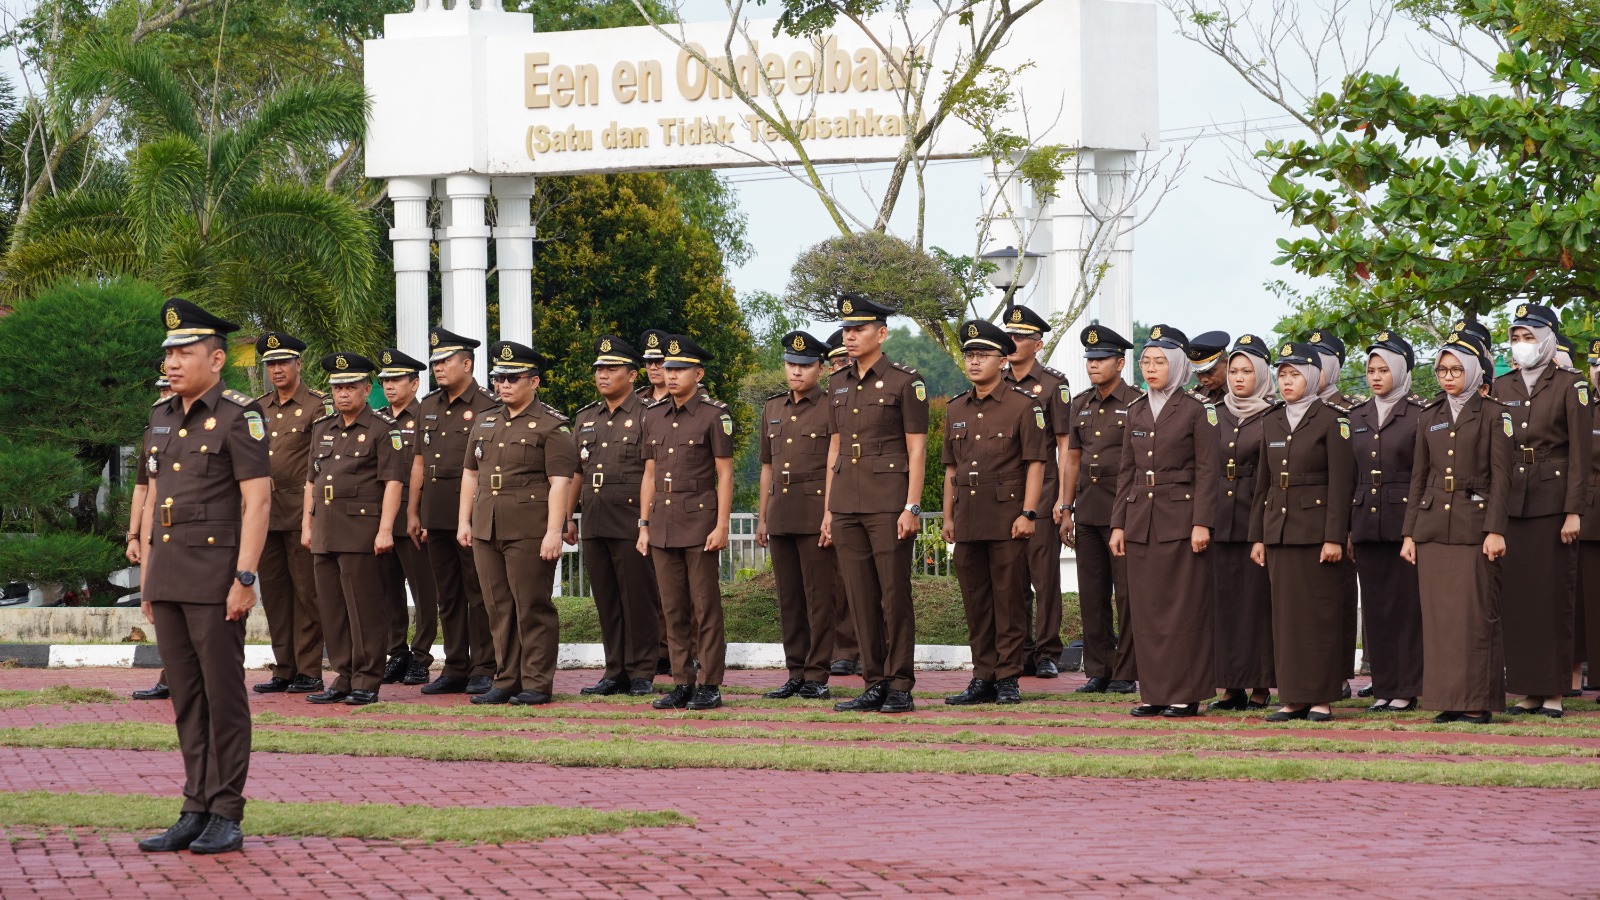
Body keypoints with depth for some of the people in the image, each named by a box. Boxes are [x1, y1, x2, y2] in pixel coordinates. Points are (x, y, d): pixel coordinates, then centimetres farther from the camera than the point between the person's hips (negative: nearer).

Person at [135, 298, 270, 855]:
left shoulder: (238, 417, -8)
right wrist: (147, 576, 16)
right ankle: (196, 811, 14)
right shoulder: (162, 417, 14)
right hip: (168, 579, 7)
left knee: (223, 696, -2)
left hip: (215, 578, -7)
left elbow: (257, 500, -13)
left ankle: (226, 817, 2)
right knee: (185, 697, 9)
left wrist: (244, 578, -18)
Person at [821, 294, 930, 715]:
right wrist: (829, 508, 14)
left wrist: (912, 507, -13)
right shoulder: (839, 385, 13)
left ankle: (900, 687, 1)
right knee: (861, 597, 7)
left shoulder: (905, 382, -5)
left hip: (889, 503, -6)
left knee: (894, 594, -3)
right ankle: (874, 684, 12)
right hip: (847, 505, 6)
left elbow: (917, 449, -6)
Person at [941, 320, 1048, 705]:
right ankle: (983, 678, 13)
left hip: (1007, 520, -5)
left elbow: (1035, 463, -6)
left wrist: (1027, 513, -13)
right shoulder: (956, 409, 14)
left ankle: (1008, 678, 2)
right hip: (968, 521, 5)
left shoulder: (1024, 406, -3)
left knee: (1009, 600, -2)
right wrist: (948, 516, 13)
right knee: (975, 601, 7)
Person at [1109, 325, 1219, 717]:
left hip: (1181, 519, -6)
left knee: (1184, 609, -4)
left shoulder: (1195, 411, -3)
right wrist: (1118, 523, 8)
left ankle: (1185, 694, 0)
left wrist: (1201, 523, -14)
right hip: (1141, 520, 6)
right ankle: (1154, 693, 10)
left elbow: (1206, 471, -6)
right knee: (1148, 610, 5)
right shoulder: (1136, 412, 13)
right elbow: (1126, 472, 15)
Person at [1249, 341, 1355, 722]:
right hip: (1279, 529, 6)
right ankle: (1293, 698, 9)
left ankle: (1322, 698, 2)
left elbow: (1341, 483, -9)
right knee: (1286, 614, 5)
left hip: (1316, 529, -6)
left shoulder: (1331, 421, -5)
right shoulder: (1272, 423, 13)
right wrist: (1257, 536, 11)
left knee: (1320, 614, -2)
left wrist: (1334, 537, -15)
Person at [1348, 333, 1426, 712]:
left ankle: (1407, 689, 0)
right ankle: (1383, 687, 11)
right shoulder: (1358, 416, 13)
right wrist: (1348, 528, 10)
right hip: (1366, 521, 5)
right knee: (1375, 605, 6)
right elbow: (1350, 474, 14)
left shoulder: (1418, 415, -2)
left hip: (1405, 520, -5)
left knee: (1407, 604, -3)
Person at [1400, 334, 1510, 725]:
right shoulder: (1429, 417, 14)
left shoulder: (1494, 415, 1)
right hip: (1432, 527, 5)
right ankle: (1448, 700, 8)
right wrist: (1409, 532, 9)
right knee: (1438, 615, 3)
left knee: (1475, 615, -6)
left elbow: (1501, 477, -4)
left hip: (1473, 526, -5)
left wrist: (1495, 530, -13)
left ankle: (1478, 702, -3)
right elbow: (1418, 478, 15)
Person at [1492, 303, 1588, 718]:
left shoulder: (1570, 385, -2)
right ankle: (1527, 689, 8)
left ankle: (1553, 691, 2)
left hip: (1552, 502, -4)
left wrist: (1574, 511, -12)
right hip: (1510, 503, 4)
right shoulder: (1501, 387, 12)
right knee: (1517, 596, 3)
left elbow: (1580, 453, -6)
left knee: (1554, 594, -2)